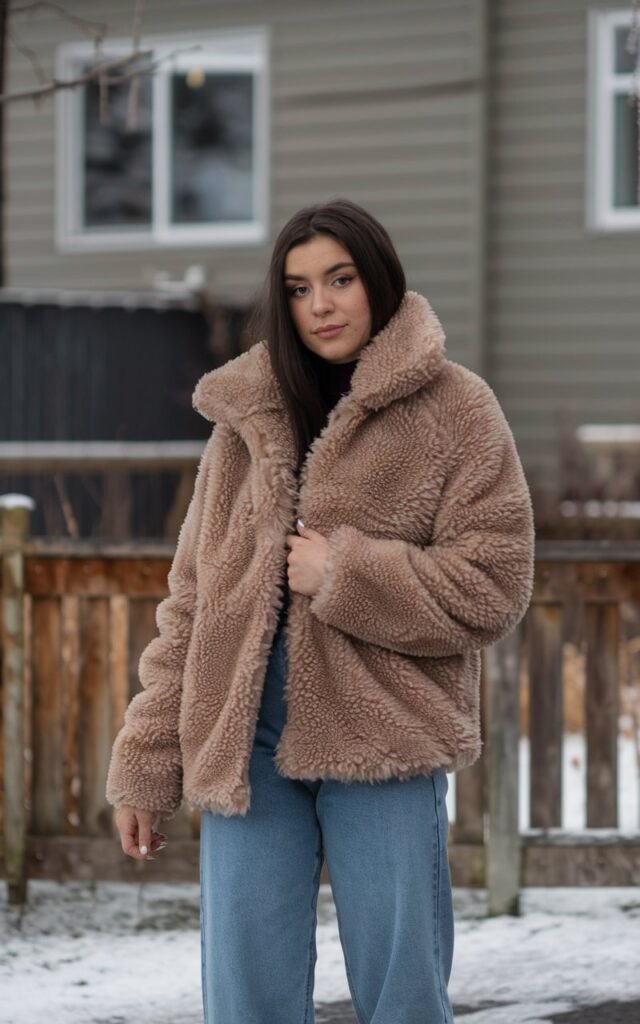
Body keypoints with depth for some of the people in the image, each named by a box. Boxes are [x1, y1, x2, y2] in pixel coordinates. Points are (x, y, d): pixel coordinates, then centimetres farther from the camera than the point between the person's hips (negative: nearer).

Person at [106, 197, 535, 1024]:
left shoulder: (453, 410, 2)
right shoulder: (247, 414, 13)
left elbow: (494, 588, -4)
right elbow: (191, 600, 13)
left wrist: (342, 574, -11)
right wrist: (147, 760, 8)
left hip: (384, 735, -3)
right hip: (243, 736, 3)